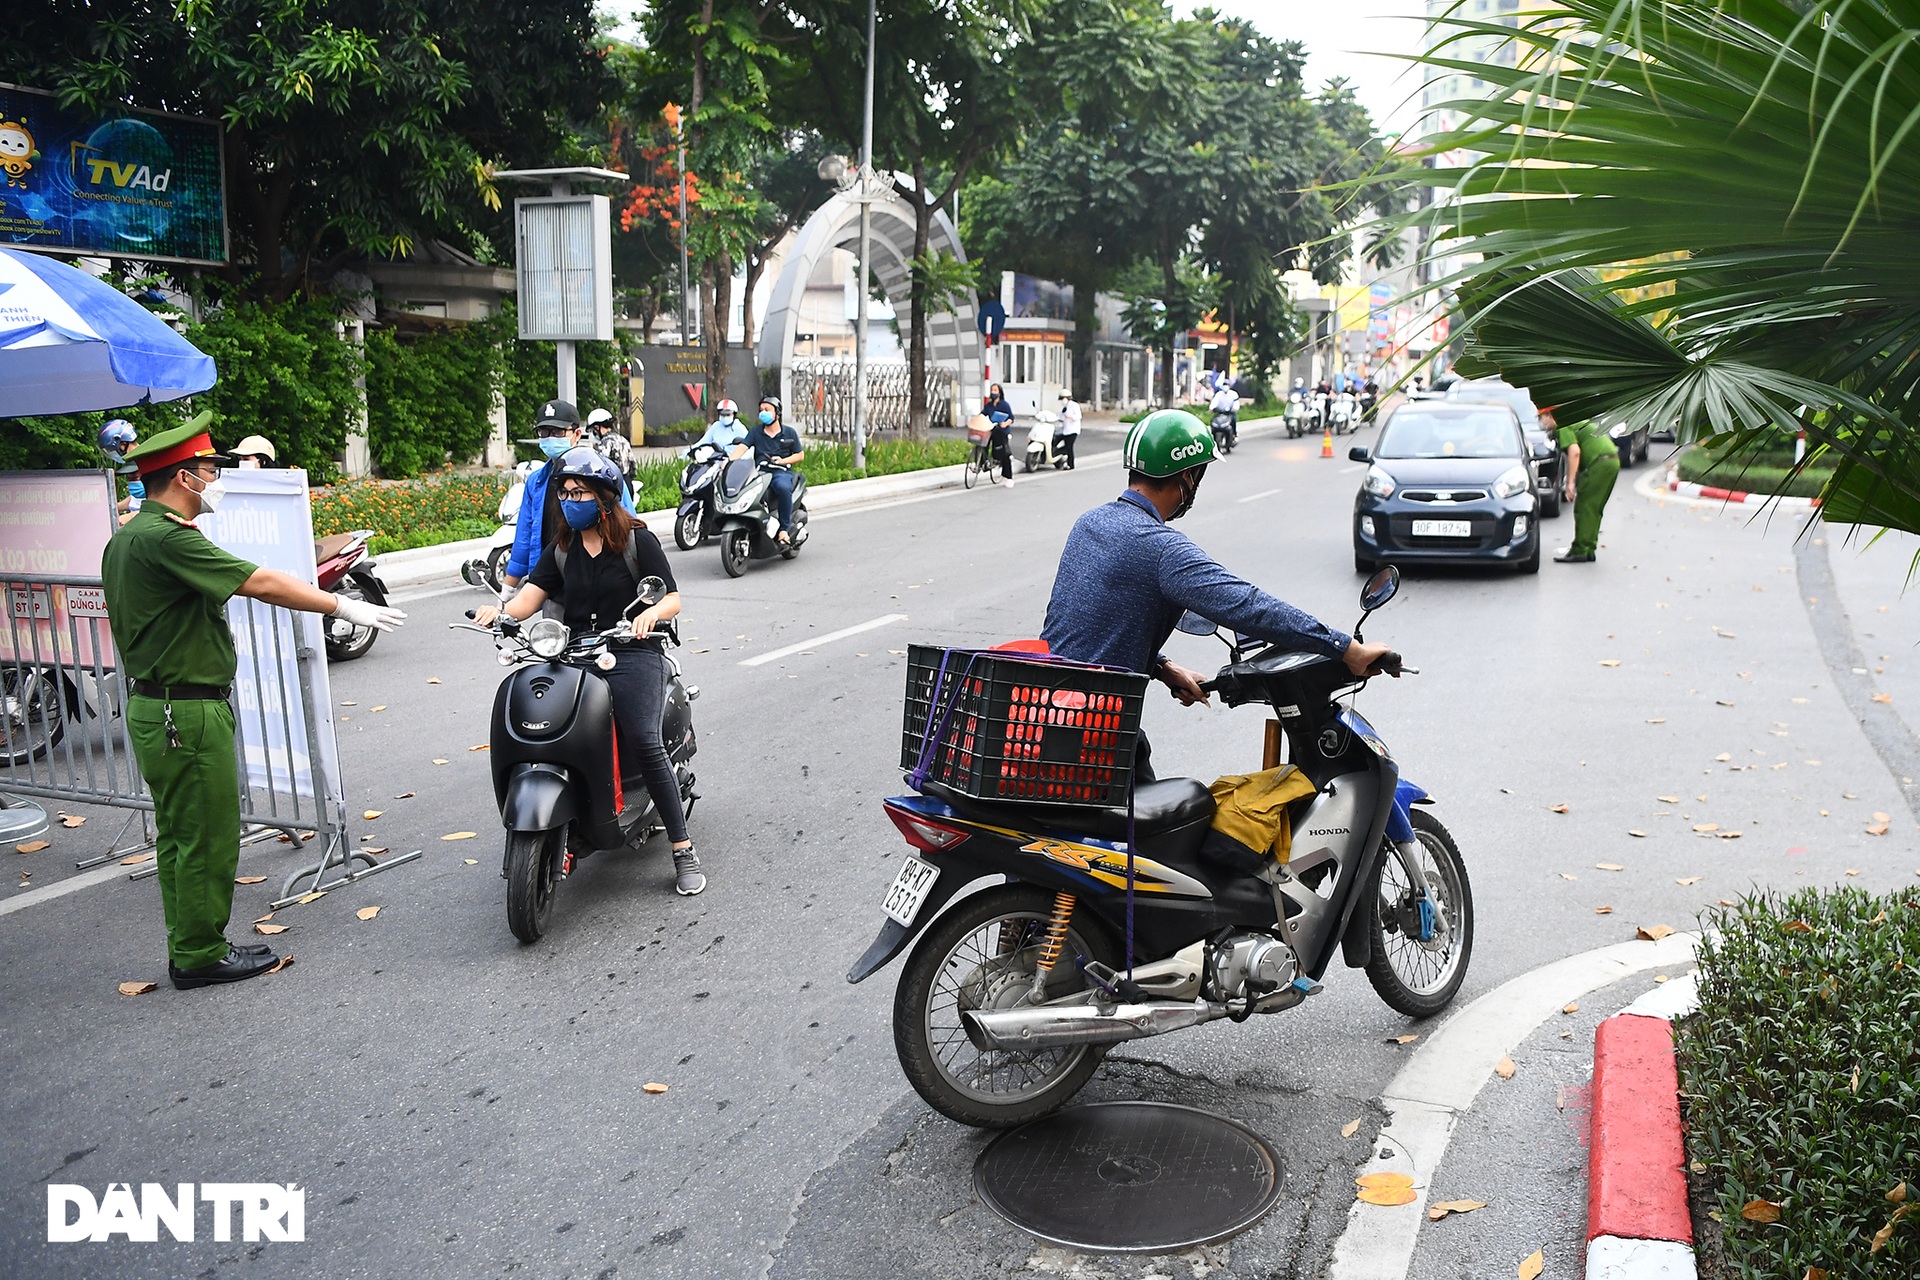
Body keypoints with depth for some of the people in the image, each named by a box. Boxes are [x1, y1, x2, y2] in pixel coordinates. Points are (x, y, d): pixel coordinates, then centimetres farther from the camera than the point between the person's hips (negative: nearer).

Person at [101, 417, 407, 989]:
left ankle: (189, 949, 26)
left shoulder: (125, 539, 13)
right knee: (208, 838, 1)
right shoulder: (166, 537, -20)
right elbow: (262, 584, -23)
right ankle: (201, 956, 11)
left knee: (179, 835, 17)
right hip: (190, 713, -11)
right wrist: (344, 606, -17)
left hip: (152, 703, 11)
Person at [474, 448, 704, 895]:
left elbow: (673, 598, -2)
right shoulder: (561, 549, 17)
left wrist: (651, 612, -25)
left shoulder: (637, 540, 3)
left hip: (632, 653, -4)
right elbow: (531, 595, 5)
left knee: (644, 741, -25)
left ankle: (683, 848, -15)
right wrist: (500, 611, -17)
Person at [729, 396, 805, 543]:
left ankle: (784, 529, -28)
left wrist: (783, 461, -4)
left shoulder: (789, 432, 12)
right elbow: (742, 447, 0)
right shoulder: (756, 432, 15)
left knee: (783, 487, -39)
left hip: (781, 472, -2)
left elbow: (800, 454, 14)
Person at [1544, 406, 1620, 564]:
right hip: (1613, 460, 10)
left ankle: (1579, 551, -6)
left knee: (1584, 508, -6)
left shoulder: (1562, 428, -5)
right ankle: (1589, 550, 15)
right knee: (1593, 509, 13)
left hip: (1600, 462, -10)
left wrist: (1570, 482, -19)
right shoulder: (1572, 422, 26)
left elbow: (1574, 451, -18)